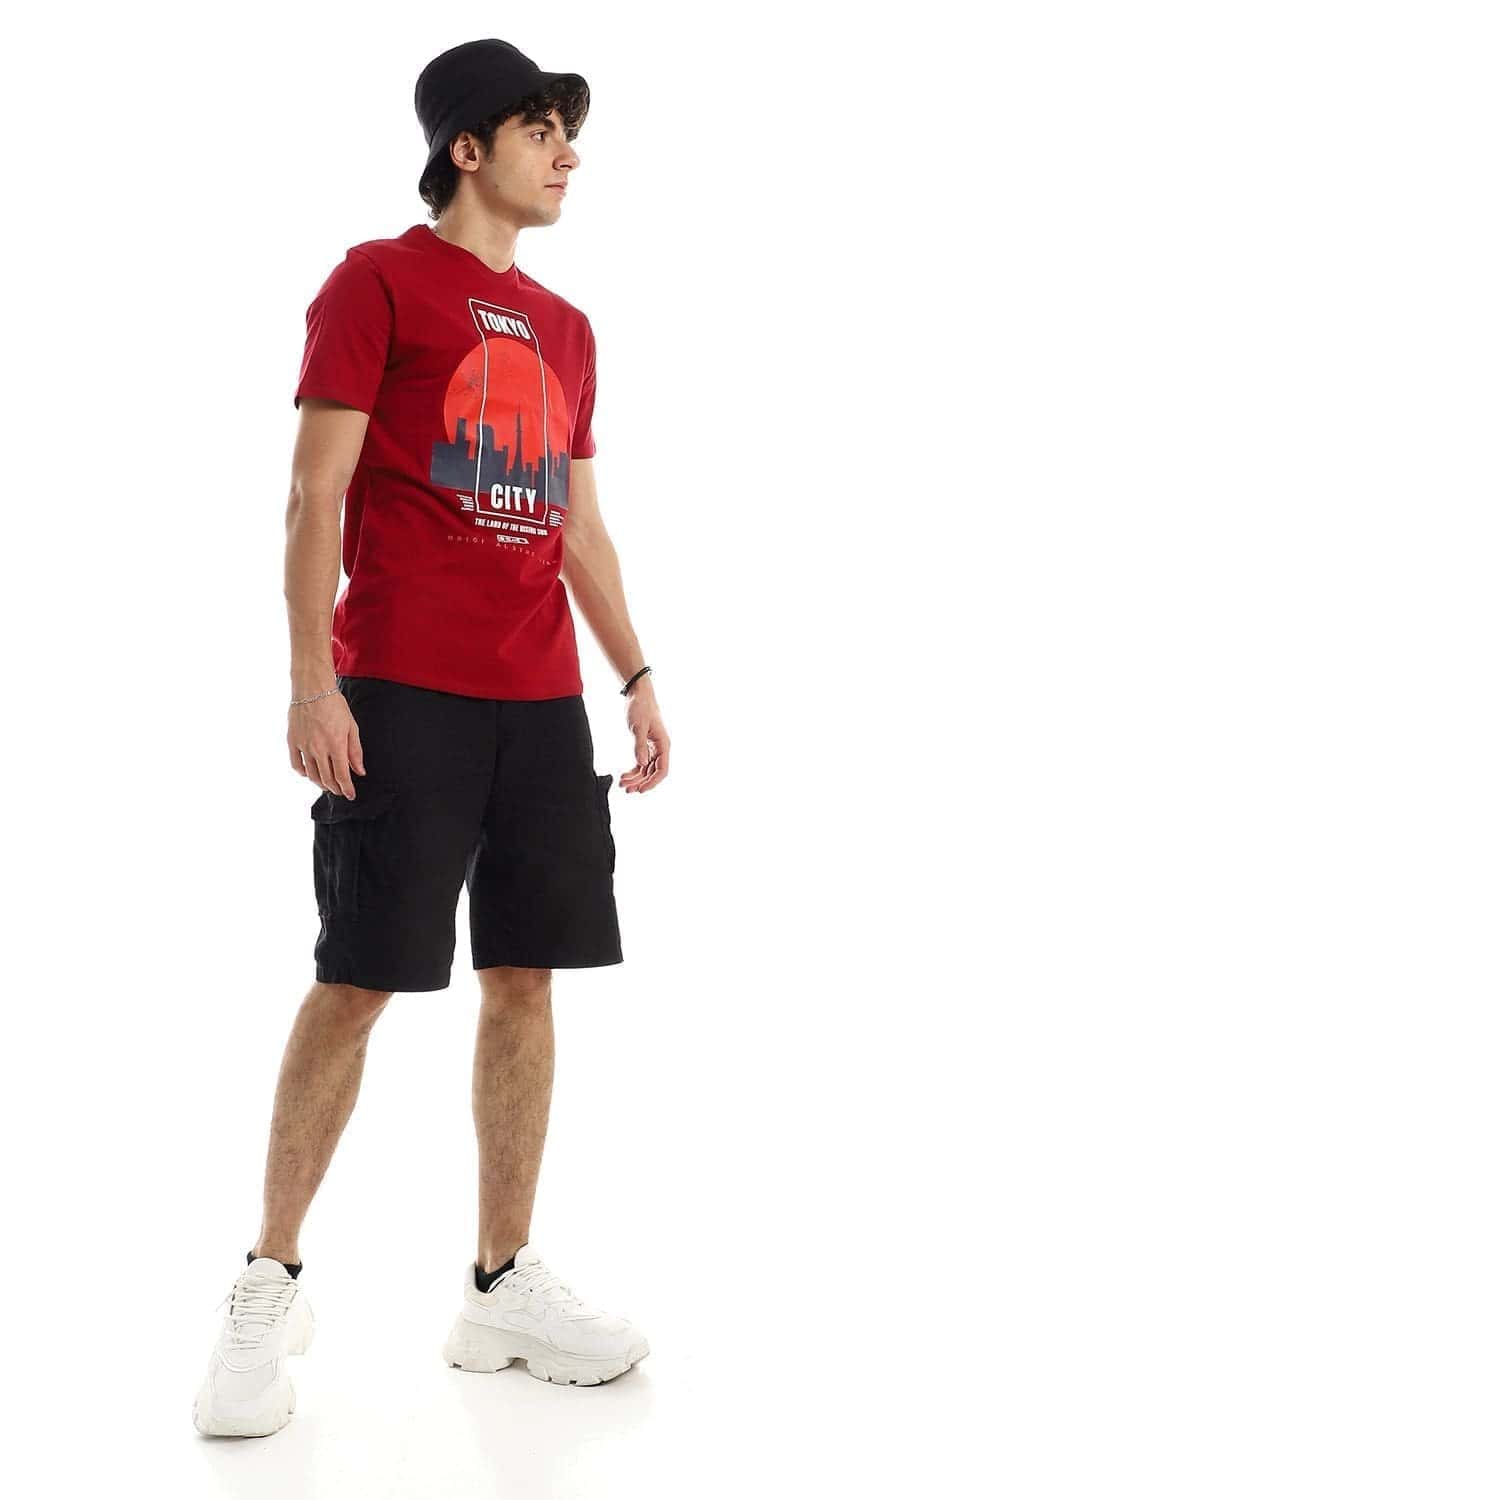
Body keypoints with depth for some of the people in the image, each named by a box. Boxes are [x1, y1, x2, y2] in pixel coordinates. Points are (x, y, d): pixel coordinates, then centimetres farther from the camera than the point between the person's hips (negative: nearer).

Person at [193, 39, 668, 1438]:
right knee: (357, 979, -4)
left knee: (526, 975, 6)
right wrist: (310, 679, -13)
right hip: (401, 692, -6)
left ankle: (503, 1285, 16)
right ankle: (269, 1287, 10)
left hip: (543, 702, 6)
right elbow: (315, 491, -6)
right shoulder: (377, 281, 0)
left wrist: (636, 674, 14)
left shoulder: (565, 328, 19)